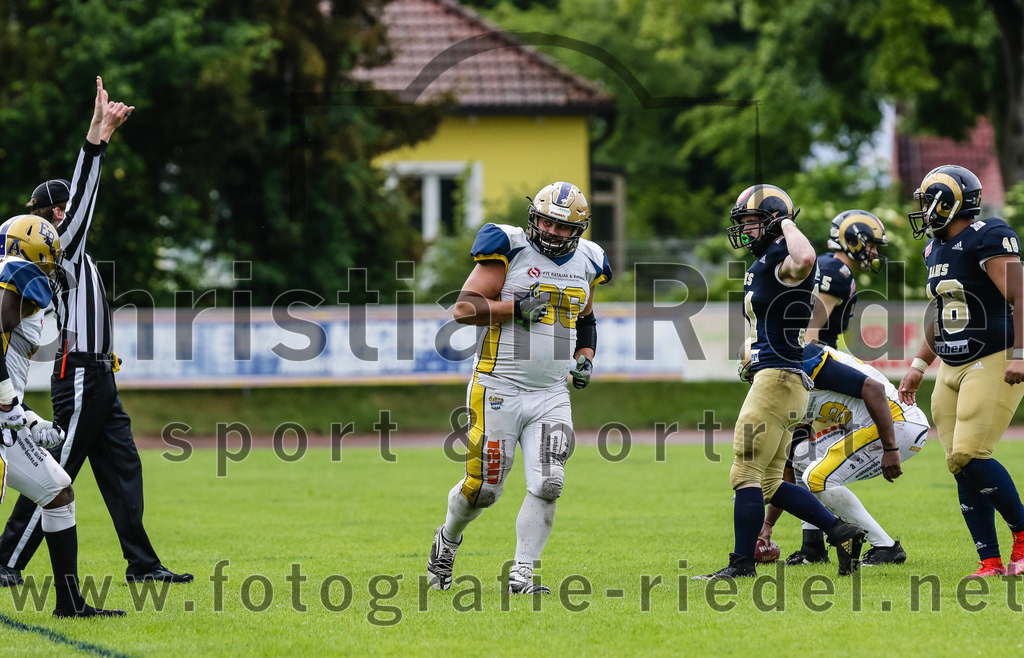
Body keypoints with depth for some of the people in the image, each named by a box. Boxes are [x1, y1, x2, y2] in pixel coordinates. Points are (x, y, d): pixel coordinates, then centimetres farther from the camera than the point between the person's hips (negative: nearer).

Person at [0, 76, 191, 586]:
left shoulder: (68, 252, 16)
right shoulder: (61, 247, -10)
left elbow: (83, 191, 23)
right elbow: (82, 190, -20)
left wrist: (105, 132, 19)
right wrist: (97, 132, -23)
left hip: (98, 380, 10)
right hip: (80, 377, -10)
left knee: (122, 467, 8)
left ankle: (142, 564, 9)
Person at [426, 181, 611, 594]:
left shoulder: (586, 263, 10)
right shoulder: (510, 248, -8)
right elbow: (463, 308, -11)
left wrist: (585, 359, 9)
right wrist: (515, 307, -22)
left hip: (552, 396, 4)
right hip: (500, 389, -4)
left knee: (547, 485, -12)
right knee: (483, 487, 2)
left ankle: (521, 575, -2)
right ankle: (448, 538, 33)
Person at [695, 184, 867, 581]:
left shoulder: (781, 260, -13)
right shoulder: (761, 265, 18)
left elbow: (804, 259, -38)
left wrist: (787, 224, -22)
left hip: (779, 378, -10)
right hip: (769, 377, 10)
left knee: (745, 473, -6)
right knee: (769, 483, 11)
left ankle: (742, 563, 0)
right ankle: (841, 532, 13)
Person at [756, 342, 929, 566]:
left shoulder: (806, 362, -12)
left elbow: (873, 389, -22)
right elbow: (788, 470, 26)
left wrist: (890, 449, -25)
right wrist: (767, 524, 26)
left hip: (899, 425, -10)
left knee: (818, 479, -12)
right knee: (803, 454, 15)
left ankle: (886, 547, -7)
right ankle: (813, 548, 14)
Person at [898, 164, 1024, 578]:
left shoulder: (988, 239, -13)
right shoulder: (936, 249, 15)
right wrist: (919, 365, 23)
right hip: (953, 370, 9)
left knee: (971, 455, -18)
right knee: (961, 465, 2)